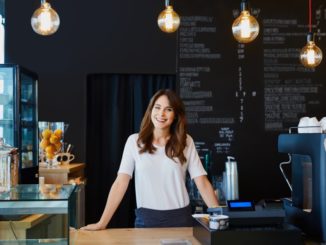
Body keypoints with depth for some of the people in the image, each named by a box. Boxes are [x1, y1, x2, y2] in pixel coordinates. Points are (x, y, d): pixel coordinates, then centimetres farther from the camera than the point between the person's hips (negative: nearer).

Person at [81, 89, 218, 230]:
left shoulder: (186, 142, 0)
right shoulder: (135, 141, -1)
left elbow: (202, 183, -2)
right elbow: (121, 183, -5)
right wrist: (102, 223, -11)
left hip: (180, 217, 1)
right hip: (146, 218, 0)